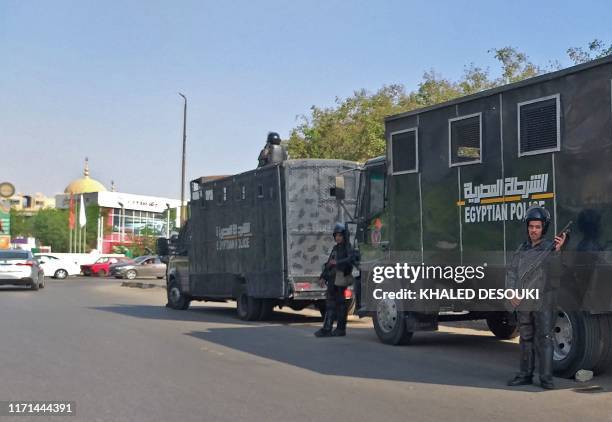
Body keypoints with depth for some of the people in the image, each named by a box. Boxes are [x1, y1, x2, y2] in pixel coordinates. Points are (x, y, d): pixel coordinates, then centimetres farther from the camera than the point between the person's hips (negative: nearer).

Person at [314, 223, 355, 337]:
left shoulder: (347, 248, -5)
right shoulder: (335, 248, 19)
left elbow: (351, 259, -24)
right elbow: (328, 263, 23)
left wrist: (338, 262, -32)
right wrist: (323, 277, 18)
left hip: (341, 279, -7)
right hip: (332, 279, 7)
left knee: (340, 303, -1)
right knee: (330, 304, 6)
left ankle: (341, 329, 6)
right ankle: (326, 329, 8)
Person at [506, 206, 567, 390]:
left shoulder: (550, 247, -3)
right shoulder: (522, 249, 12)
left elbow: (554, 270, -19)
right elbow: (511, 272, 13)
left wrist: (557, 251, -34)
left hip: (543, 303, -5)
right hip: (522, 303, 5)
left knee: (545, 339, -7)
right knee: (526, 340, 11)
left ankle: (546, 378, -5)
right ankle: (525, 375, 18)